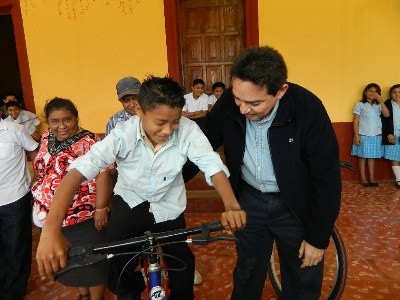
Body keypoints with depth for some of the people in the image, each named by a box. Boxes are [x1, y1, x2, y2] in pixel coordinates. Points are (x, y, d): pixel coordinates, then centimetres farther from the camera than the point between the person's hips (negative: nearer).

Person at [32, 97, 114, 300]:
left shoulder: (88, 141, -16)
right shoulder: (46, 140, 5)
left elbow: (102, 174, -21)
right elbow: (43, 172, 16)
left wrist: (101, 208, -22)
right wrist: (40, 206, 17)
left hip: (84, 217, -7)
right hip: (49, 217, 7)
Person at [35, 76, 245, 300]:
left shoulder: (188, 130, -24)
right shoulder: (123, 134, -27)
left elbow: (213, 165, -29)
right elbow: (79, 170, -35)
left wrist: (232, 206, -49)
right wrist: (51, 230, -47)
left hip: (168, 206, 1)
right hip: (130, 202, 0)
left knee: (183, 267, 8)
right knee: (116, 275, -4)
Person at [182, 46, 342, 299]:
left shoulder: (308, 111, -26)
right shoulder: (227, 105, -18)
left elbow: (327, 180, -17)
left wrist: (318, 239, -10)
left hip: (296, 205, -2)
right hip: (249, 200, 2)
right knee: (247, 274, 21)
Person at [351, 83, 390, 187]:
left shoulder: (378, 105, 9)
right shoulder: (360, 105, -2)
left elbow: (387, 115, -7)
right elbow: (355, 121, -4)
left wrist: (381, 102, -13)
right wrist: (356, 135, -11)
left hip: (376, 135, 4)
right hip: (363, 135, -3)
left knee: (372, 157, 9)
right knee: (363, 157, 3)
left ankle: (371, 178, 17)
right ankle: (363, 178, 11)